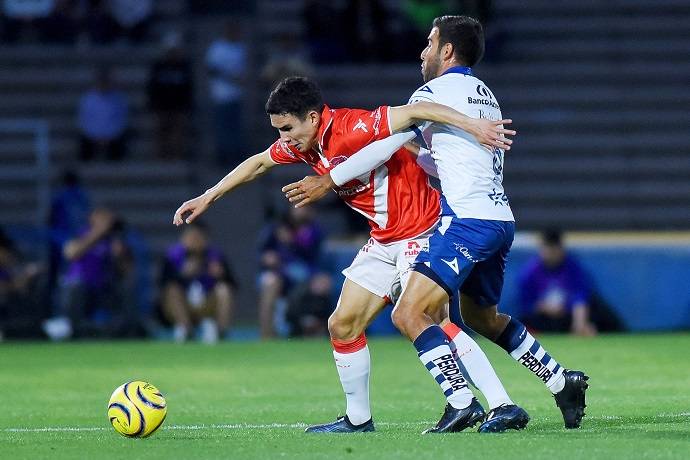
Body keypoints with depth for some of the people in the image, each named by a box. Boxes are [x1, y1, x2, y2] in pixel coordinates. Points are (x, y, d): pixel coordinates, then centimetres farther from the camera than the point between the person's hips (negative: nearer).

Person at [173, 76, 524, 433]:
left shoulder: (353, 129, -25)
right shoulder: (300, 143, 3)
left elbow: (415, 112, -31)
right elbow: (258, 163, 20)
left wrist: (471, 124, -39)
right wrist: (208, 197, 24)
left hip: (420, 230, -9)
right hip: (383, 240, 9)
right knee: (343, 325, 8)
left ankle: (503, 407, -27)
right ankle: (358, 419, 21)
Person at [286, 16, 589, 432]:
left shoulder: (436, 92, -6)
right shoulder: (484, 95, 20)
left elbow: (385, 146, -10)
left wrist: (328, 181, -3)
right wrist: (412, 152, 31)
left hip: (469, 220, -9)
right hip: (501, 221, 9)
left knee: (409, 315, -13)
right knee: (482, 316, 28)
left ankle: (461, 401, -25)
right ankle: (563, 382, 24)